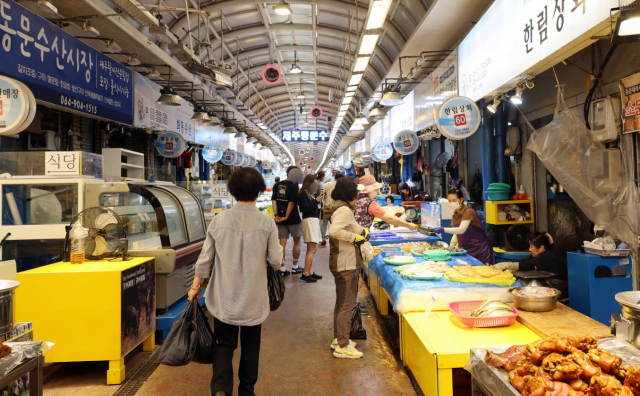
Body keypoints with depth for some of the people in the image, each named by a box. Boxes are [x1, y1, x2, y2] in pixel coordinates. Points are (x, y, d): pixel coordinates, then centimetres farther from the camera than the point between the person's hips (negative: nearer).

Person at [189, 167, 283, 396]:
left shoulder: (219, 221, -8)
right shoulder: (267, 223, -12)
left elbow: (205, 259, -2)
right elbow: (275, 261, -8)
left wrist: (195, 286, 10)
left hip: (224, 298, 1)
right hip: (254, 299, -1)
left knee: (224, 345, 14)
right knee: (250, 347, 17)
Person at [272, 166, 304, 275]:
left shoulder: (277, 185, 7)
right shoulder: (294, 186, -10)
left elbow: (274, 201, 0)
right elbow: (291, 203, -17)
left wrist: (276, 215, -5)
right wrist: (286, 216, -13)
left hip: (281, 218, 5)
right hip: (293, 218, -5)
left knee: (283, 242, 7)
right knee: (297, 241, 11)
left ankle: (282, 268, 8)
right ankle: (295, 267, 17)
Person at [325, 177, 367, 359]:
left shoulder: (339, 207, 12)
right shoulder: (344, 210, -19)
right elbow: (334, 230, -33)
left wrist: (361, 231, 9)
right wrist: (354, 237, -22)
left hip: (341, 263, 11)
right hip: (346, 264, -11)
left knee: (341, 303, 20)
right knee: (347, 305, -3)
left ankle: (338, 339, 32)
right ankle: (342, 346, 5)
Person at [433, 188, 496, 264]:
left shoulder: (469, 212, -17)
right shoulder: (455, 214, 7)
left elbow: (461, 230, -30)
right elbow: (456, 232, 10)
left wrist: (443, 230, -41)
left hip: (479, 248, -7)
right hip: (466, 249, 7)